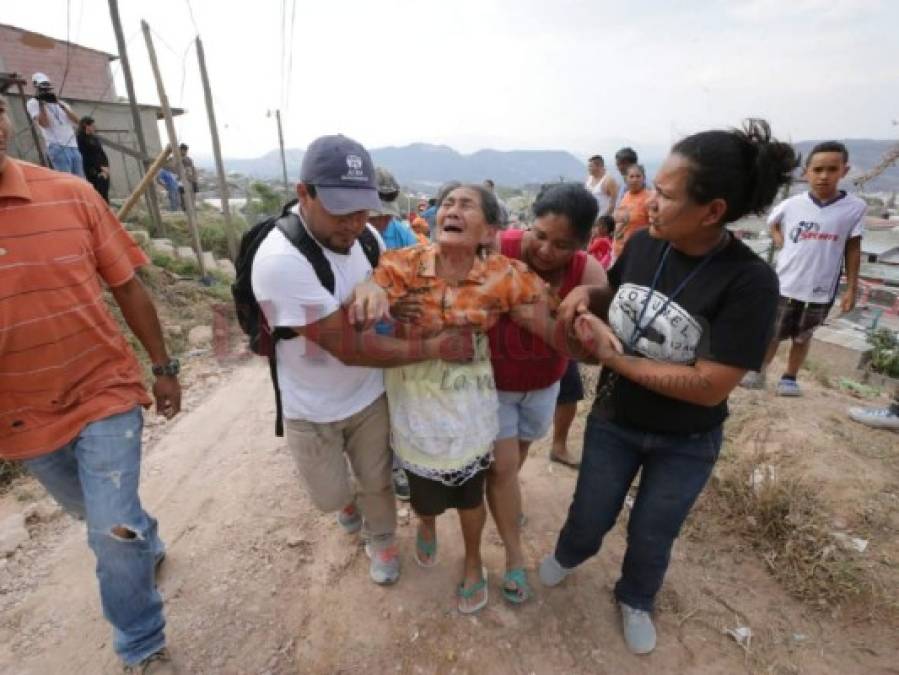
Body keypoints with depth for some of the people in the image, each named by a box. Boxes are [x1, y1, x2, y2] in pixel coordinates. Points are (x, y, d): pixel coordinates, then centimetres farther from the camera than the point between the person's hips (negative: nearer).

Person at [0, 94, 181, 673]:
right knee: (102, 516, 24)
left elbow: (127, 286, -3)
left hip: (105, 392, -2)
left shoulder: (72, 194, -9)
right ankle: (146, 541, 58)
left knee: (111, 533, 0)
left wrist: (164, 368, 2)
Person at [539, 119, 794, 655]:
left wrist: (614, 358, -27)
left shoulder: (750, 282, -26)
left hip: (685, 445, -3)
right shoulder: (643, 244, -13)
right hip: (612, 420, 3)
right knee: (590, 516, 22)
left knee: (651, 537, 22)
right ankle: (568, 556, 57)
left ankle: (635, 600, 55)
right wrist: (586, 293, -15)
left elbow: (710, 386, -27)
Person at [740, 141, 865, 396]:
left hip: (821, 290, 0)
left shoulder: (855, 207, -7)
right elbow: (773, 224, 16)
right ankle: (758, 372, 29)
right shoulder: (790, 205, -6)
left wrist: (851, 288, 0)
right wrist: (781, 244, -1)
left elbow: (853, 249, 0)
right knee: (772, 334, 12)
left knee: (802, 337, 16)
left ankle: (790, 378, 31)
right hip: (785, 284, 0)